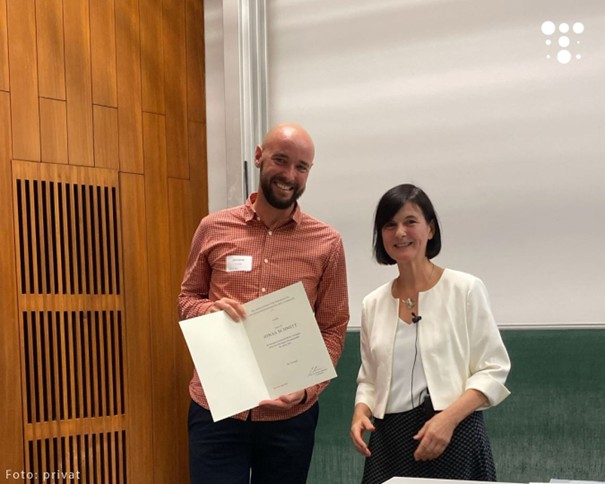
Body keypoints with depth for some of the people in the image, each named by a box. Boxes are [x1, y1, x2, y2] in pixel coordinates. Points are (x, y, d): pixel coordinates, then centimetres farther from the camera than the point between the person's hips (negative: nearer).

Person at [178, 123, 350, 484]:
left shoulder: (327, 243, -1)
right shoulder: (213, 228, 2)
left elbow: (333, 329, 1)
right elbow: (187, 299, 13)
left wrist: (307, 388, -14)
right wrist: (210, 310, -10)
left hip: (289, 414, 0)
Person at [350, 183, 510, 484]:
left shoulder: (465, 289, -5)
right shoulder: (373, 304, 7)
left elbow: (492, 371, -6)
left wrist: (448, 418, -18)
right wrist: (361, 412, -5)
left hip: (454, 439, -3)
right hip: (389, 441, 4)